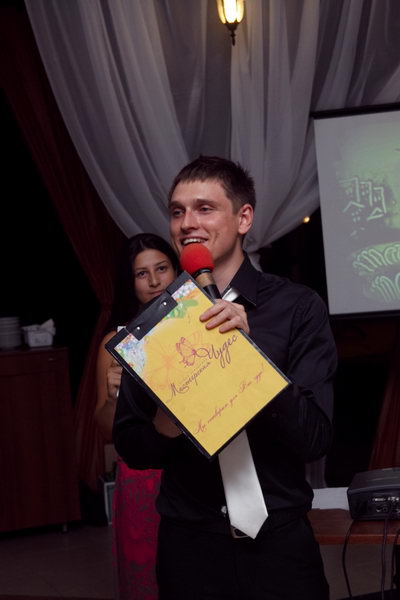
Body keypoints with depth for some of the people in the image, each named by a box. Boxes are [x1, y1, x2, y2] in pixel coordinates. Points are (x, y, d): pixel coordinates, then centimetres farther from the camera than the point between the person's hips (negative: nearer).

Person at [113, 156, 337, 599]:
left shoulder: (297, 308, -6)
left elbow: (315, 439, -12)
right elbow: (131, 448, 5)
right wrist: (163, 427, -17)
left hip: (278, 543, -2)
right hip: (189, 545, 2)